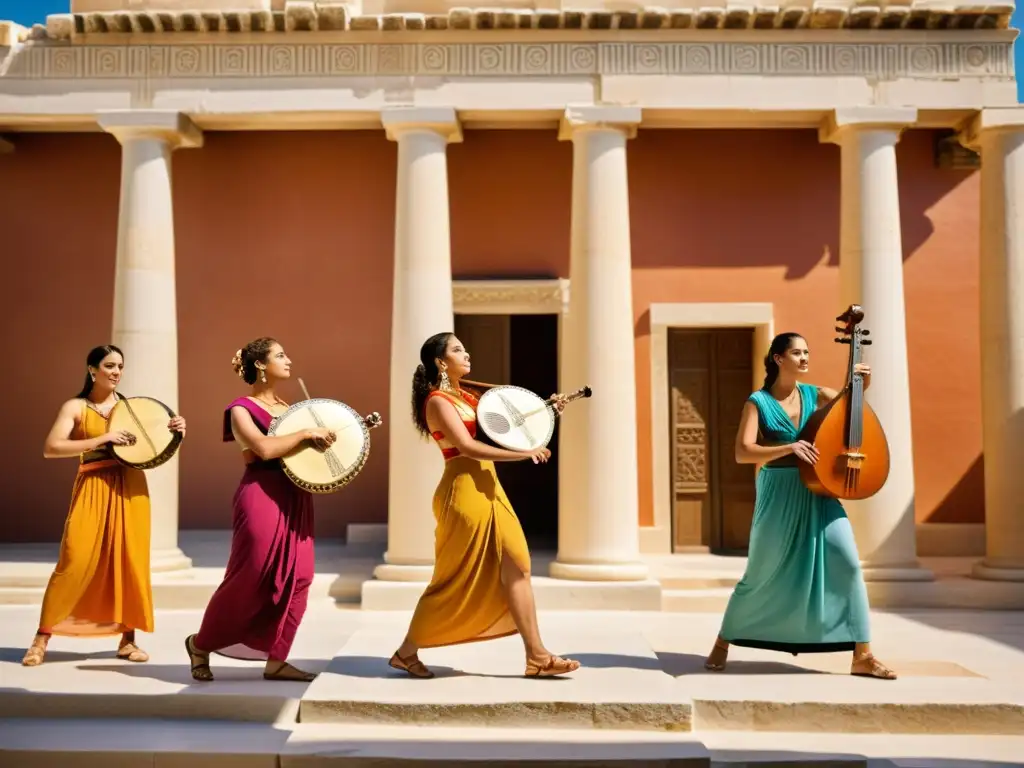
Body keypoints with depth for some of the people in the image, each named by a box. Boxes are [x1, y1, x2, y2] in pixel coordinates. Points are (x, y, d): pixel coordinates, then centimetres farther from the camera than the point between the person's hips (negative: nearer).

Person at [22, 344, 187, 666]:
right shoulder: (75, 407, 2)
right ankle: (42, 638, 7)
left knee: (132, 560, 2)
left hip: (130, 487, 3)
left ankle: (127, 640, 12)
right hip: (94, 488, -3)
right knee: (76, 560, -8)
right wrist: (103, 439, -18)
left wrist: (175, 431, -10)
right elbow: (50, 449, -10)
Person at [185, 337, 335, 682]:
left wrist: (326, 437, 4)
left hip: (295, 498, 7)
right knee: (248, 578, -2)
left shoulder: (286, 407, 17)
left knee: (297, 578, 2)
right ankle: (201, 643, 21)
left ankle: (275, 660, 10)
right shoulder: (241, 409, -5)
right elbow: (265, 449, -21)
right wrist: (306, 432, -16)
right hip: (262, 497, -7)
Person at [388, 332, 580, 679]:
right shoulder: (437, 401, -11)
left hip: (487, 487, 8)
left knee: (516, 566, 3)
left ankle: (537, 657, 8)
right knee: (455, 578, 1)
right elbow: (467, 447, -22)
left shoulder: (465, 396, 16)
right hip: (464, 490, -8)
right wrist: (525, 454, -20)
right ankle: (406, 651, 18)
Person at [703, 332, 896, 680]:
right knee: (761, 575, 5)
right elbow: (742, 453, -18)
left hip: (817, 491, 4)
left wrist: (863, 385, -1)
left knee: (849, 563, -7)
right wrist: (788, 448, -30)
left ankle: (863, 656, 4)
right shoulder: (758, 402, -8)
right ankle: (723, 642, 26)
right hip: (778, 494, -4)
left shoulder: (814, 394, 5)